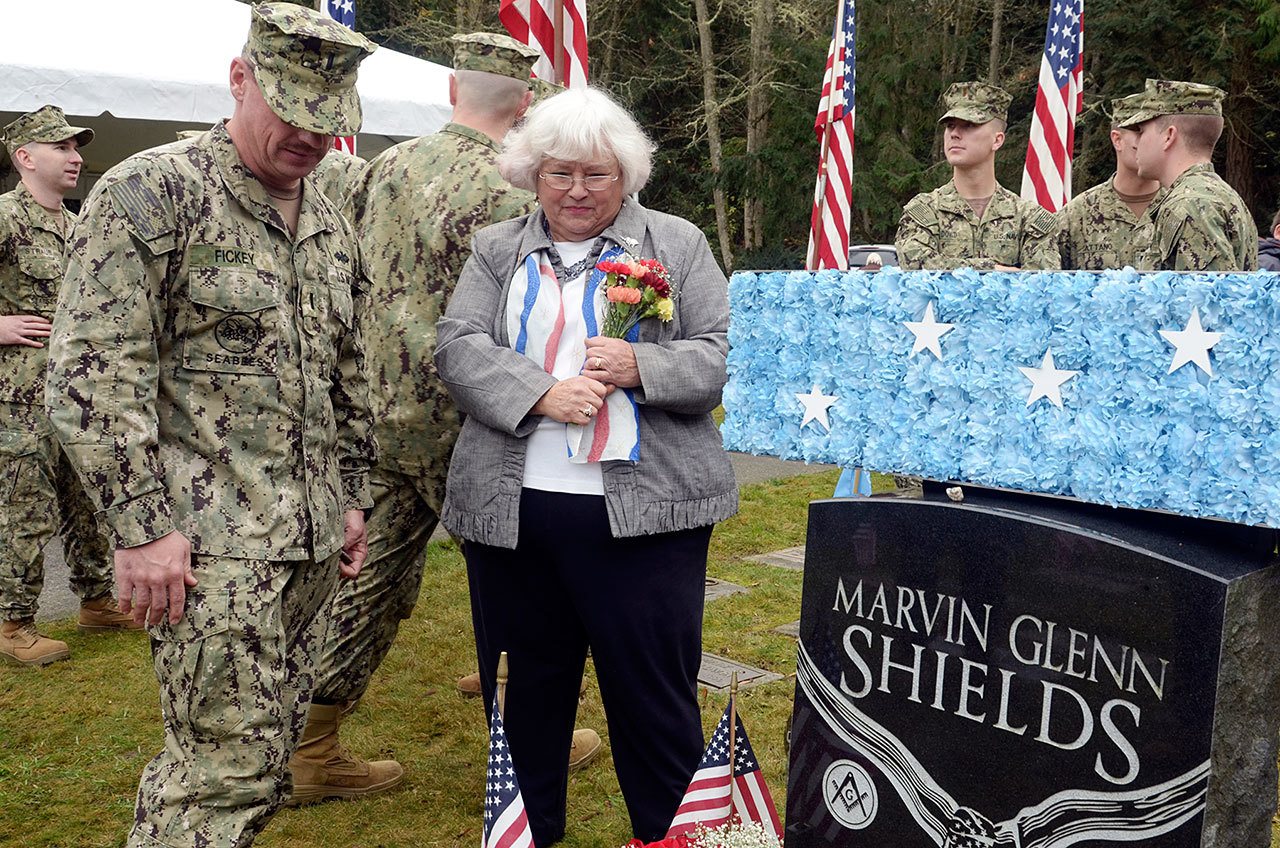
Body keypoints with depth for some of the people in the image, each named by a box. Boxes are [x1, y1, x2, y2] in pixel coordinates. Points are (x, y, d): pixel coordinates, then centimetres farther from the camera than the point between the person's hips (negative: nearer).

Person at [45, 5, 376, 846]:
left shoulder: (333, 224, 14)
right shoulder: (149, 193, -9)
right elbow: (95, 375, -15)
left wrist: (353, 494, 19)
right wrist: (141, 525, -18)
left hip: (312, 538, 8)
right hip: (210, 543, -7)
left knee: (267, 755, 15)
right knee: (230, 763, -6)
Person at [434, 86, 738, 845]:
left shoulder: (679, 244, 7)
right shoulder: (497, 249, 13)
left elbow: (724, 356, 1)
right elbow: (459, 348, 0)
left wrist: (641, 366, -17)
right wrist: (541, 393, -16)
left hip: (643, 513, -2)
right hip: (512, 510, 3)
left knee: (656, 694, 2)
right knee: (525, 691, 14)